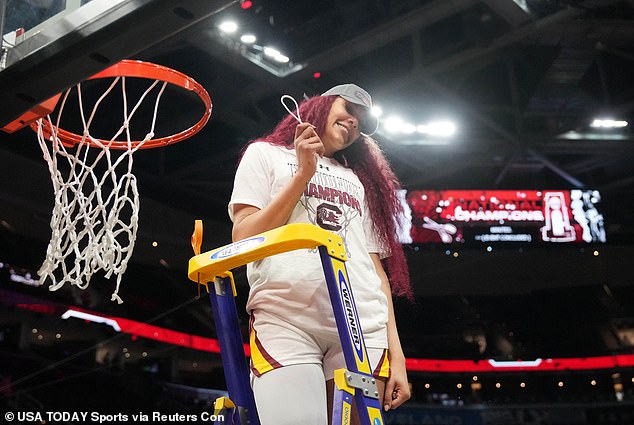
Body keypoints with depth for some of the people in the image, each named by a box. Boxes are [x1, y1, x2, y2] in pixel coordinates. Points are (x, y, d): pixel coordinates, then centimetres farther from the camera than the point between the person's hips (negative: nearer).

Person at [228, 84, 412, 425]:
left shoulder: (360, 182, 28)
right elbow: (244, 242, 3)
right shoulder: (266, 154, 18)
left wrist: (396, 353, 9)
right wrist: (305, 173, 0)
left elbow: (376, 267, 19)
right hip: (285, 324, -3)